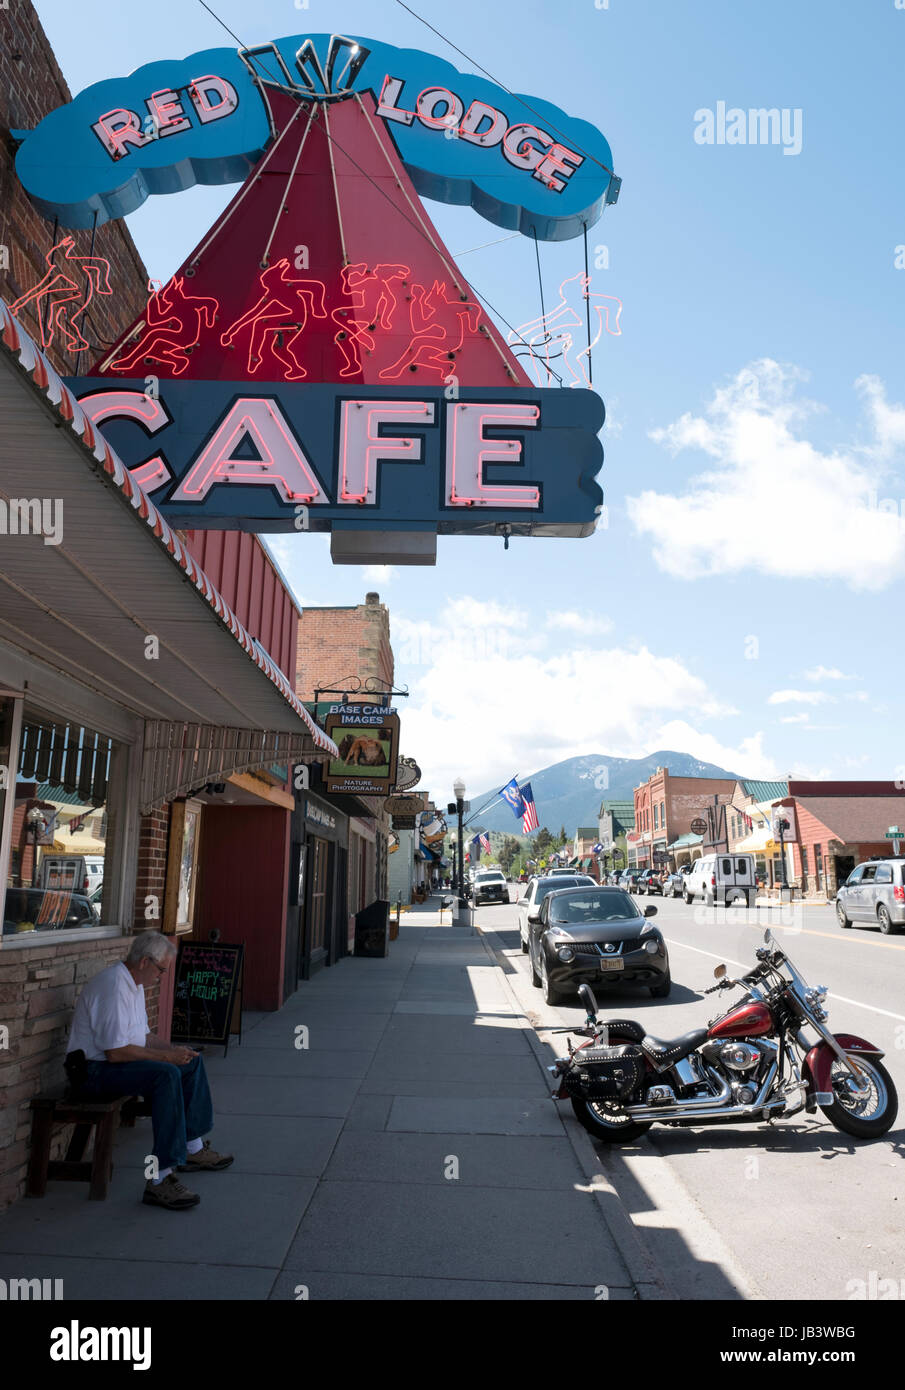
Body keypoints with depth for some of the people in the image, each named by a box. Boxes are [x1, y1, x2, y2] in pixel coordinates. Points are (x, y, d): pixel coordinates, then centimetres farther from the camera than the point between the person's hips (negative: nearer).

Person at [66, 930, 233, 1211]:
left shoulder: (133, 983, 11)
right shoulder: (113, 986, -23)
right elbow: (116, 1052, -27)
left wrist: (174, 1049, 2)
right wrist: (166, 1056, -20)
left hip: (114, 1062, 11)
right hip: (94, 1071, -11)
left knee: (192, 1062, 13)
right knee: (167, 1075, -32)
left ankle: (193, 1149, 21)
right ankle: (160, 1179, -32)